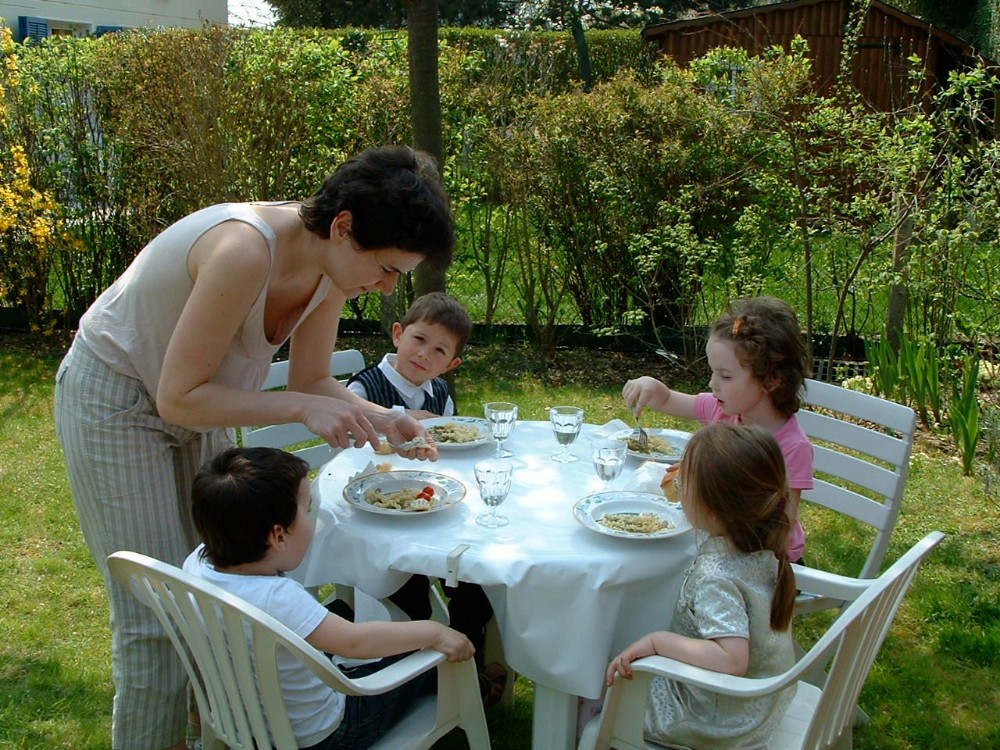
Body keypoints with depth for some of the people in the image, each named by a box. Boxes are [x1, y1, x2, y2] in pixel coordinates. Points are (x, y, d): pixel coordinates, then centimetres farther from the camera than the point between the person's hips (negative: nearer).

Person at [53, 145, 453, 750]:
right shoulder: (245, 251, -36)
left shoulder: (332, 266, -12)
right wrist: (301, 408, -36)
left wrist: (382, 420, -17)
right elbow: (179, 399, -30)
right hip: (114, 400, -7)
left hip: (196, 401, 7)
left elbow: (313, 382, -1)